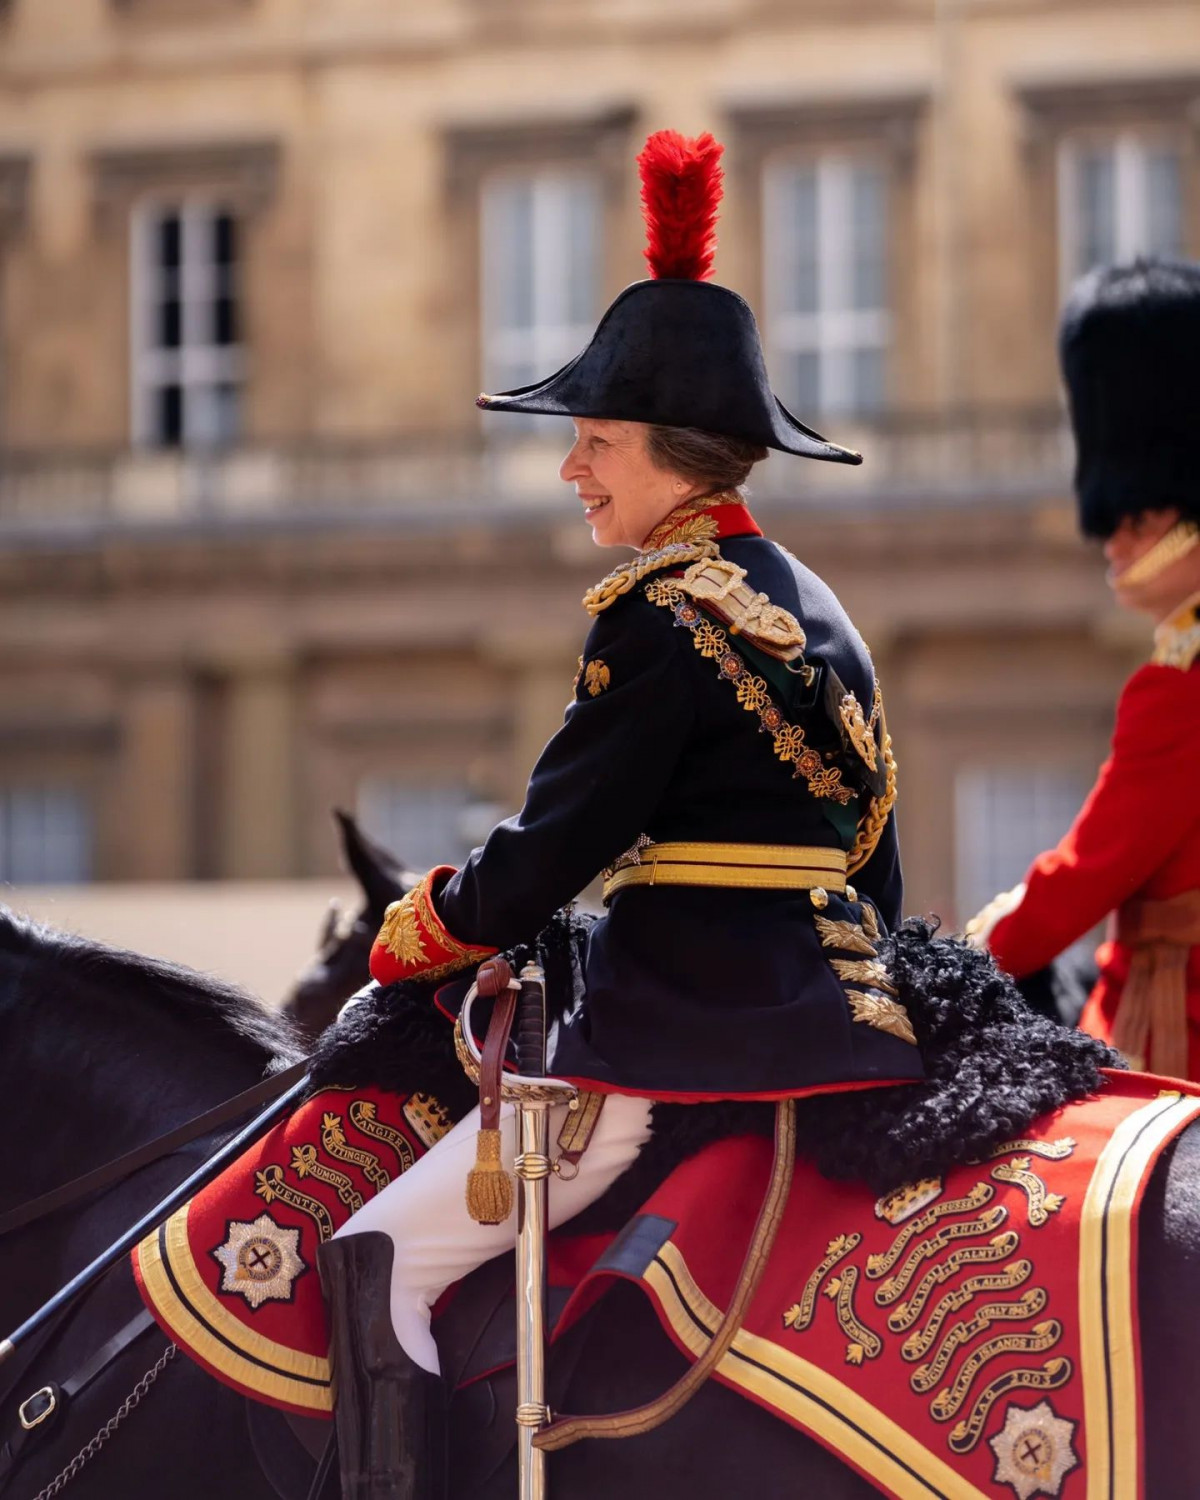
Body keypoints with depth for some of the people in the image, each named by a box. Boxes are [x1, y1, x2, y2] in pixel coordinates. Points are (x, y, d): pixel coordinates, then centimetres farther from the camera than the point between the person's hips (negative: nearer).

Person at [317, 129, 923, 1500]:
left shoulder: (659, 615, -13)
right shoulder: (819, 613, 14)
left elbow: (543, 860, -13)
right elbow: (874, 879, 19)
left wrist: (406, 946, 3)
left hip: (684, 1048, -10)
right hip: (839, 1022, 10)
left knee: (379, 1263, -8)